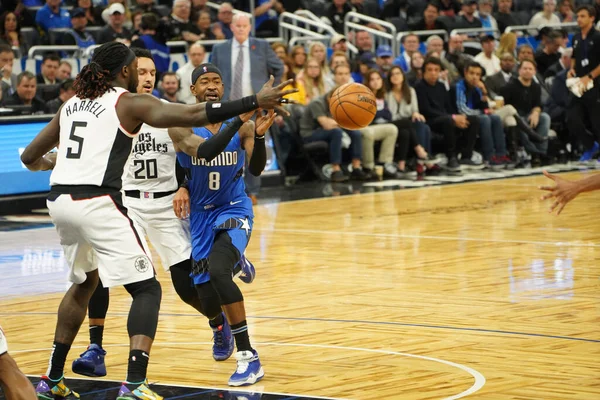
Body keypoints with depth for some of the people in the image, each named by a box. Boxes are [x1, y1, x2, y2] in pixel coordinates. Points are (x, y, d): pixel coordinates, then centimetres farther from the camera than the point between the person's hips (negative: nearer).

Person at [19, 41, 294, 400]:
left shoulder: (72, 105, 19)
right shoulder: (129, 103, 0)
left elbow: (30, 157, 23)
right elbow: (192, 115, -12)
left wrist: (51, 162, 46)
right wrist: (253, 102, -11)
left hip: (60, 201, 7)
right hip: (98, 203, -7)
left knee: (85, 283, 29)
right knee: (147, 289, -2)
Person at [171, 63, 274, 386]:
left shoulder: (242, 124, -6)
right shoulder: (182, 124, -12)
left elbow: (256, 169, -13)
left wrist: (259, 133, -29)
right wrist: (238, 121, -38)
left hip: (234, 211, -2)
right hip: (201, 215, 2)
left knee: (217, 271, -30)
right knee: (207, 298, 5)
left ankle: (248, 356, -27)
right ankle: (221, 329, 47)